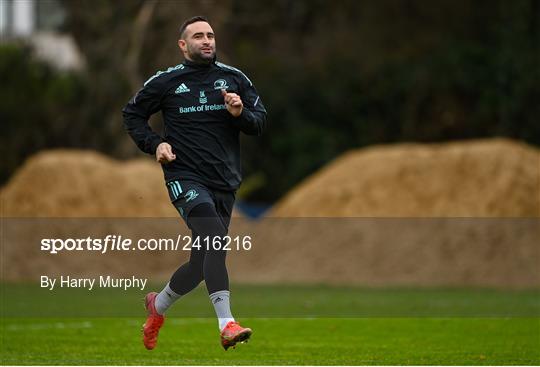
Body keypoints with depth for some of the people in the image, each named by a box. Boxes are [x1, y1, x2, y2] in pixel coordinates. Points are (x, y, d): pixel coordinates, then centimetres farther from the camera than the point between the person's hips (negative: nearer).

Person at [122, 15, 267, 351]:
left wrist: (241, 113, -13)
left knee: (202, 265, 9)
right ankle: (227, 324, -36)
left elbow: (261, 122, 9)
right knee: (215, 236, -29)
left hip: (225, 184, 4)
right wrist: (155, 144, 0)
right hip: (185, 177, -4)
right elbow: (132, 114, 15)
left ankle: (158, 305, 38)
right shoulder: (166, 82, 3)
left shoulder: (234, 79, 9)